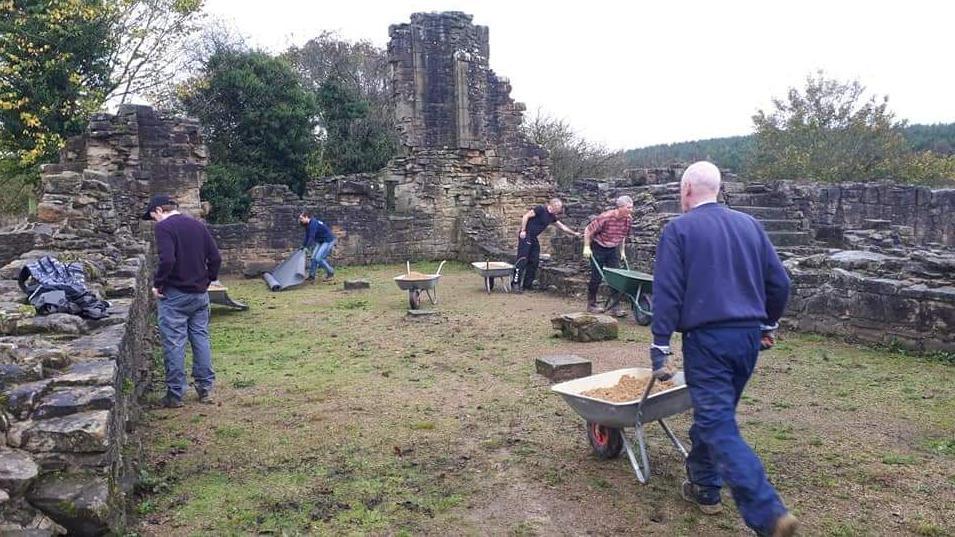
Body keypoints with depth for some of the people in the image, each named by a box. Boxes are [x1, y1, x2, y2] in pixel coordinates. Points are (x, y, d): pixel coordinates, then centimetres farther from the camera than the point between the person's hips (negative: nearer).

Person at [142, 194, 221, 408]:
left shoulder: (164, 227, -10)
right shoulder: (198, 225, 10)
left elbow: (167, 260, -23)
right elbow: (215, 258, 7)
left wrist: (157, 284, -11)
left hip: (174, 294, -6)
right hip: (200, 294, 6)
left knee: (174, 343, 1)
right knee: (201, 338, 12)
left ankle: (175, 394, 8)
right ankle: (206, 388, 18)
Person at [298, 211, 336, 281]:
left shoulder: (313, 223, -23)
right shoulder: (307, 225, 7)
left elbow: (311, 237, -28)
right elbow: (307, 237, 11)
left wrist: (307, 247, -29)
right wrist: (303, 247, 6)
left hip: (329, 241, -10)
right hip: (321, 241, 10)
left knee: (319, 258, -15)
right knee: (314, 258, 6)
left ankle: (331, 273, 0)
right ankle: (311, 275, 13)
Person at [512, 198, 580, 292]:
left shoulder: (552, 216, 12)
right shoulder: (541, 209, -13)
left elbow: (562, 227, 22)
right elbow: (526, 216, -16)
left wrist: (574, 233, 23)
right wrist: (523, 230, -18)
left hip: (533, 238, 9)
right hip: (526, 235, -9)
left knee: (534, 261, 7)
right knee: (522, 259, -13)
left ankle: (527, 284, 13)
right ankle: (515, 282, -11)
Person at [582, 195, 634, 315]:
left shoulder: (629, 220, -8)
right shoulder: (606, 217, -26)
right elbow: (588, 230, -16)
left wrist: (622, 251, 13)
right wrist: (587, 247, -16)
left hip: (613, 250, 5)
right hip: (599, 248, -5)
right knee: (596, 278, 1)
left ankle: (616, 307, 3)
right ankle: (591, 304, 17)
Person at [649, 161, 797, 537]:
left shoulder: (679, 230, -5)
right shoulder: (749, 225, 10)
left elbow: (667, 293, -11)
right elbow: (779, 282, 12)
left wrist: (659, 348, -8)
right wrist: (767, 325, 25)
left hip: (707, 338, -6)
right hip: (749, 336, 6)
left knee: (718, 426, -5)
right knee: (715, 414, 21)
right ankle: (704, 487, 32)